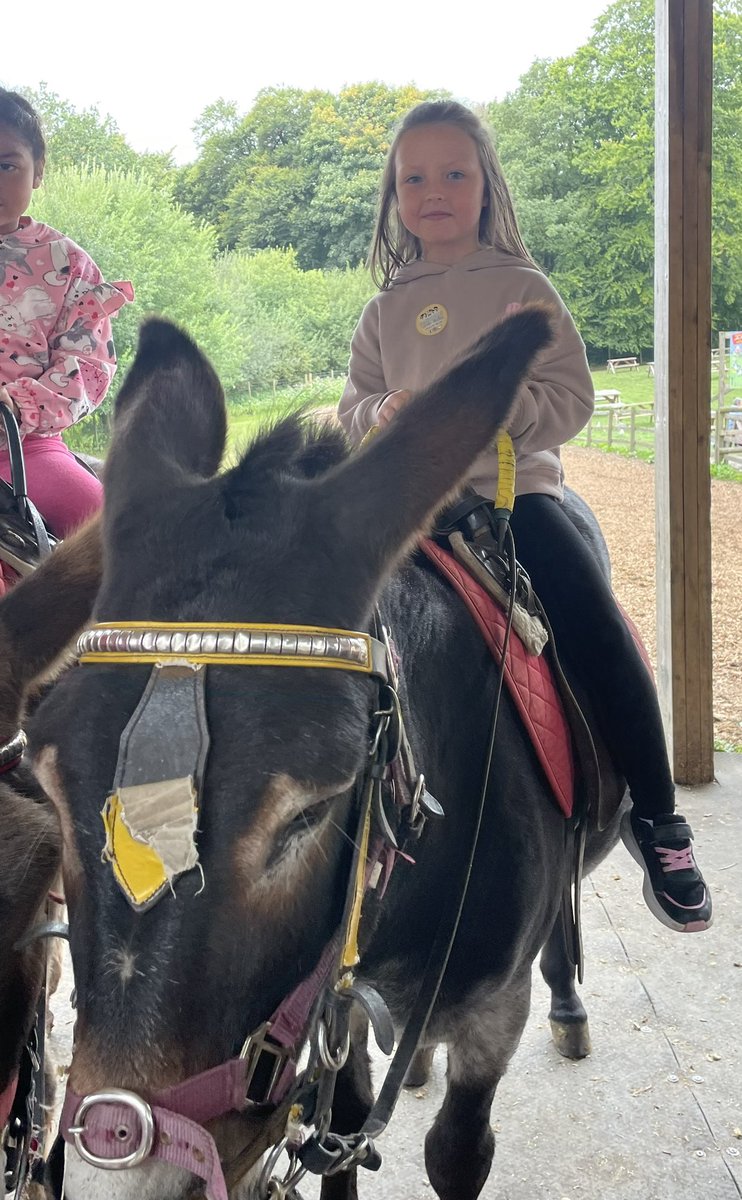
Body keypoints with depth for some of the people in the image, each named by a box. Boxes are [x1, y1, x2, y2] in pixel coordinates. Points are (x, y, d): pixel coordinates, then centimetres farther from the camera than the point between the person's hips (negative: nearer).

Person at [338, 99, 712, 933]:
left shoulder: (523, 290, 5)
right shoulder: (385, 311, 14)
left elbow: (569, 397, -3)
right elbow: (352, 411, 14)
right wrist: (383, 414, -10)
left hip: (515, 489, -3)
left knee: (598, 634, -20)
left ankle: (656, 818, -6)